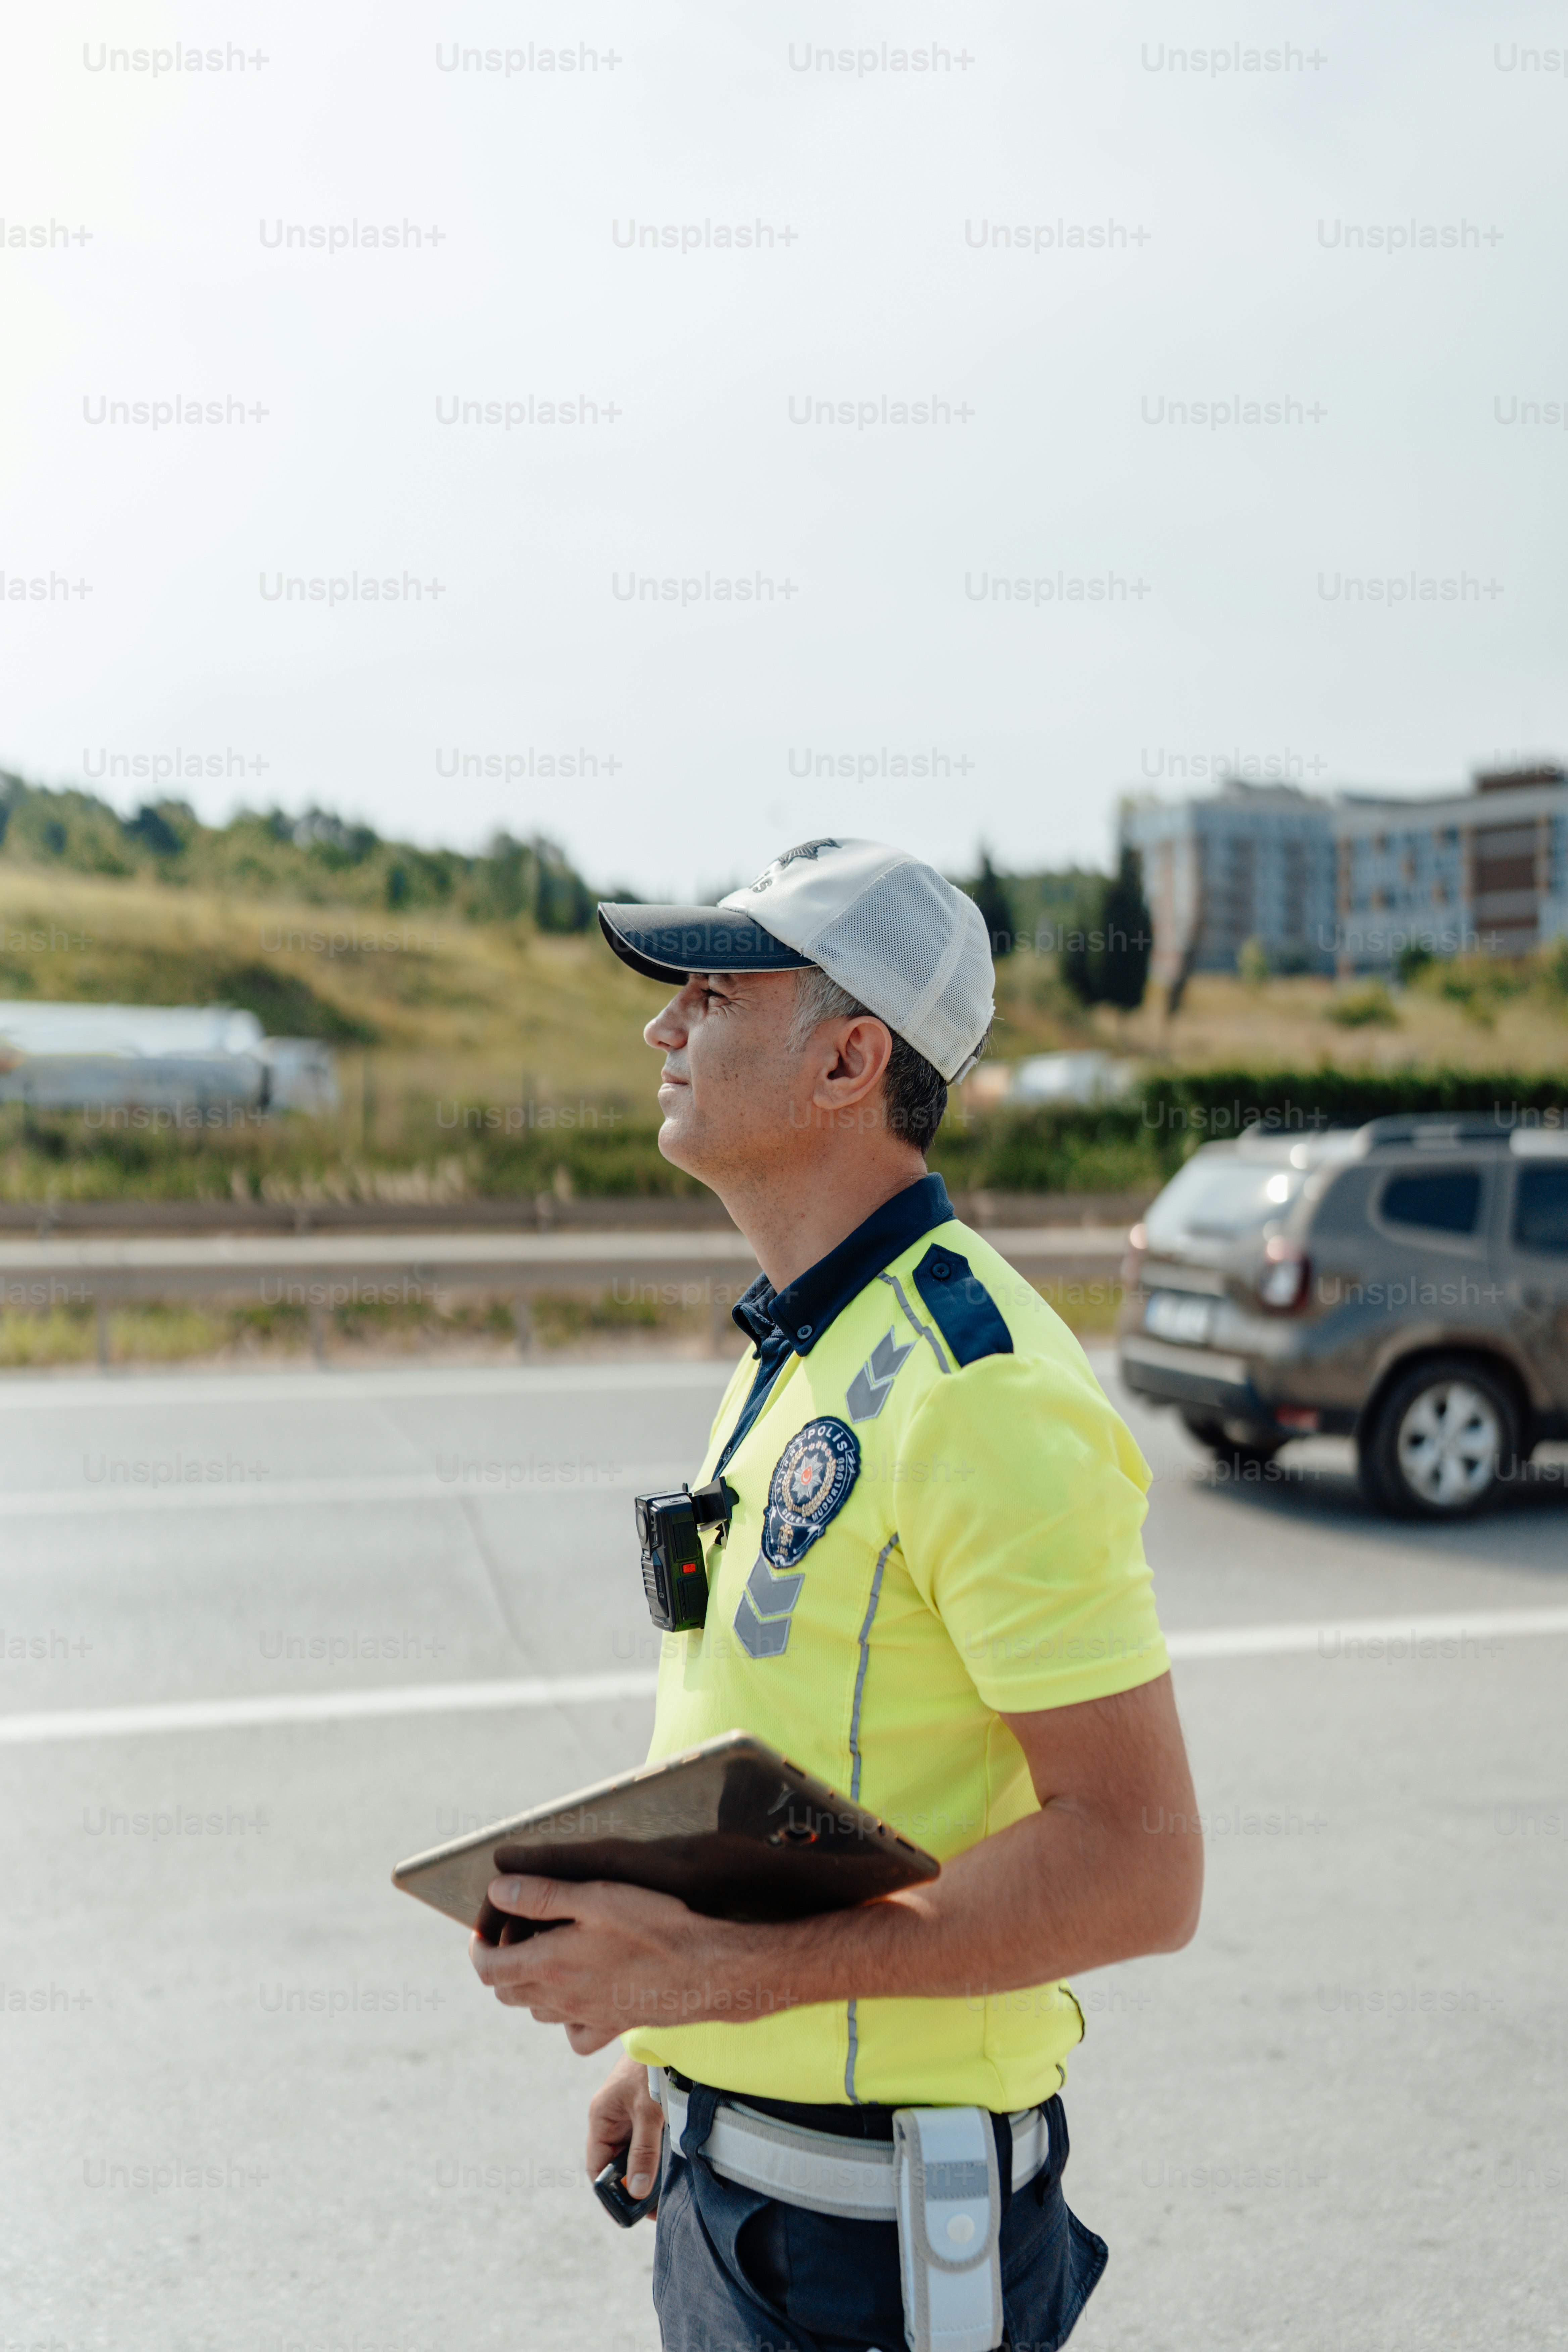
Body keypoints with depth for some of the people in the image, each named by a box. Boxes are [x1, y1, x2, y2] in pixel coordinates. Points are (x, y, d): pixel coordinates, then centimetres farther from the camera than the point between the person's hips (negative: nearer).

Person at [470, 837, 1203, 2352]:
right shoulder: (794, 1354, 7)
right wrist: (677, 2034, 14)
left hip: (873, 2222, -8)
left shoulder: (982, 1396, -23)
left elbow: (1139, 1866, -24)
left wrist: (734, 1974, -28)